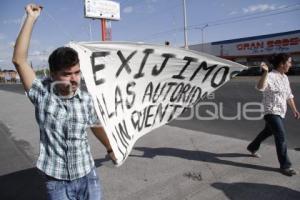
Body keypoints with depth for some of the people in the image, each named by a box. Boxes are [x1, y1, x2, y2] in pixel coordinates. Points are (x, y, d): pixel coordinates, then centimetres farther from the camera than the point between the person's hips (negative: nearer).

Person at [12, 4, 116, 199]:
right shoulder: (41, 94, -11)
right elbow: (19, 60, -19)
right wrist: (31, 18, -16)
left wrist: (110, 148, 22)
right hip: (57, 182, -1)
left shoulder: (86, 99, -6)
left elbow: (96, 126, 9)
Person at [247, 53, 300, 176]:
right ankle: (285, 166, 1)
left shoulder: (285, 78, 10)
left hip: (280, 112, 9)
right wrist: (265, 72, -47)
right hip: (272, 112, -9)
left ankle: (252, 148, 43)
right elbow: (260, 87, -39)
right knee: (281, 137, -9)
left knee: (268, 132, 23)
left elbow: (289, 95, 19)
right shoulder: (271, 76, -18)